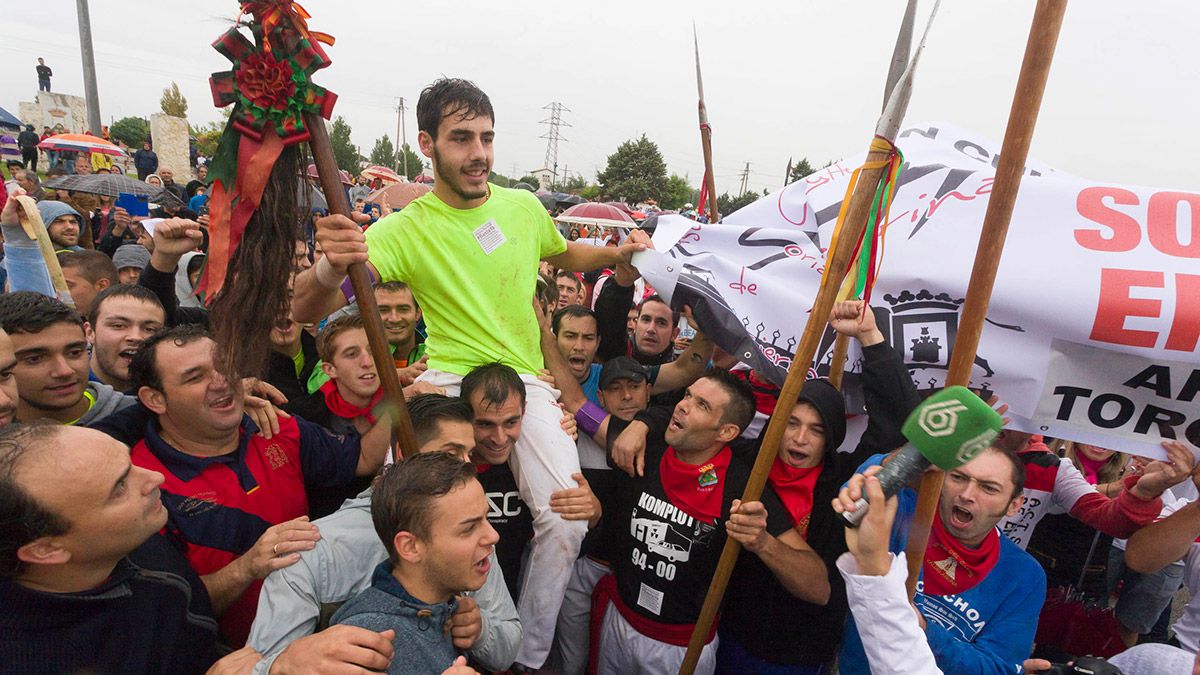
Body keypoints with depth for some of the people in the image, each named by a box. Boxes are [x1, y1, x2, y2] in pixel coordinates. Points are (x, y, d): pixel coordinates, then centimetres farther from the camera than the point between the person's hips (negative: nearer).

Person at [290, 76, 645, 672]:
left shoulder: (524, 206, 6)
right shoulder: (403, 229, -5)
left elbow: (564, 253, 29)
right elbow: (305, 311, -15)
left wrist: (616, 253, 11)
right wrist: (331, 268, -38)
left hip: (525, 380, 3)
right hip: (448, 379, -2)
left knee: (566, 520, -14)